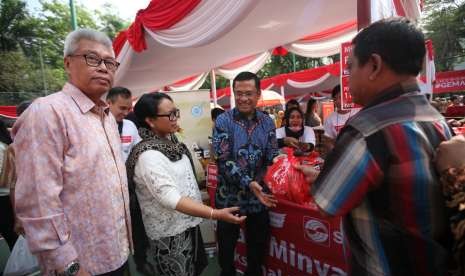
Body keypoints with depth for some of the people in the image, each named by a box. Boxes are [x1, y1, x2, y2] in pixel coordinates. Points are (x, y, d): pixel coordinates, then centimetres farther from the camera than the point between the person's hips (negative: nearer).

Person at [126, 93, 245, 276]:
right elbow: (171, 198, -33)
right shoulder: (148, 155, -27)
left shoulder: (169, 140, 1)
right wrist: (216, 214, -38)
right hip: (170, 234, -8)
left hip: (187, 224, 8)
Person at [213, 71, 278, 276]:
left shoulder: (267, 122, 0)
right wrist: (248, 183, -30)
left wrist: (260, 184, -20)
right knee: (227, 245, 16)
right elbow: (224, 160, -18)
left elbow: (272, 158, -1)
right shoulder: (223, 121, -10)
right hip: (230, 196, -3)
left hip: (259, 195, 3)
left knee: (258, 244, 20)